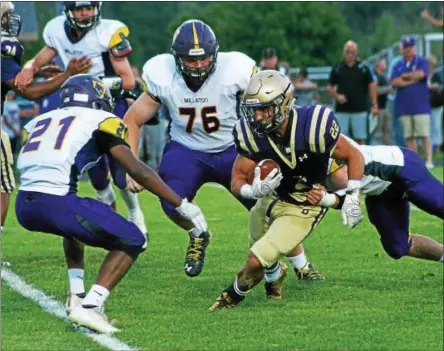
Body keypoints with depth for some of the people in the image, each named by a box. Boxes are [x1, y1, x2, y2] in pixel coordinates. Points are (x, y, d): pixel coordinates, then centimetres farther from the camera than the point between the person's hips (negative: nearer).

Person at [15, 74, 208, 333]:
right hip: (57, 203, -6)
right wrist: (182, 205, 5)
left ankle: (77, 297, 24)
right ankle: (90, 306, -5)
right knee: (133, 241, 10)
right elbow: (137, 170, 1)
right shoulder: (101, 121, 10)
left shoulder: (40, 121, 26)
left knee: (76, 224, 38)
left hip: (23, 207, 7)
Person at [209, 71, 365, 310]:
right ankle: (274, 276, 61)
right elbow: (237, 181, -12)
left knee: (257, 261, -15)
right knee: (264, 260, 23)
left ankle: (233, 296, 16)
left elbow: (354, 156, -16)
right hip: (271, 199, 5)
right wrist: (254, 190, -35)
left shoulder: (313, 128, -32)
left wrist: (352, 197, -23)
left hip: (303, 209, -5)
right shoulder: (253, 135, -20)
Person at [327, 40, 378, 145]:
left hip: (360, 110, -1)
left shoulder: (363, 68, 3)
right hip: (342, 110, 1)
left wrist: (374, 105, -3)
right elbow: (330, 87, 11)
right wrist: (337, 96, -9)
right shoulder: (337, 69, 6)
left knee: (360, 139, 2)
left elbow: (372, 85, 4)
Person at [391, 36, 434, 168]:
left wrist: (405, 76, -1)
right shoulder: (398, 65, 13)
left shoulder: (422, 62, 4)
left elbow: (420, 74, -16)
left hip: (420, 106, -4)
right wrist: (412, 80, -7)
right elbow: (395, 82, -1)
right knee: (409, 136, 5)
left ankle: (428, 161, -10)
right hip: (404, 107, 4)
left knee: (425, 134, -9)